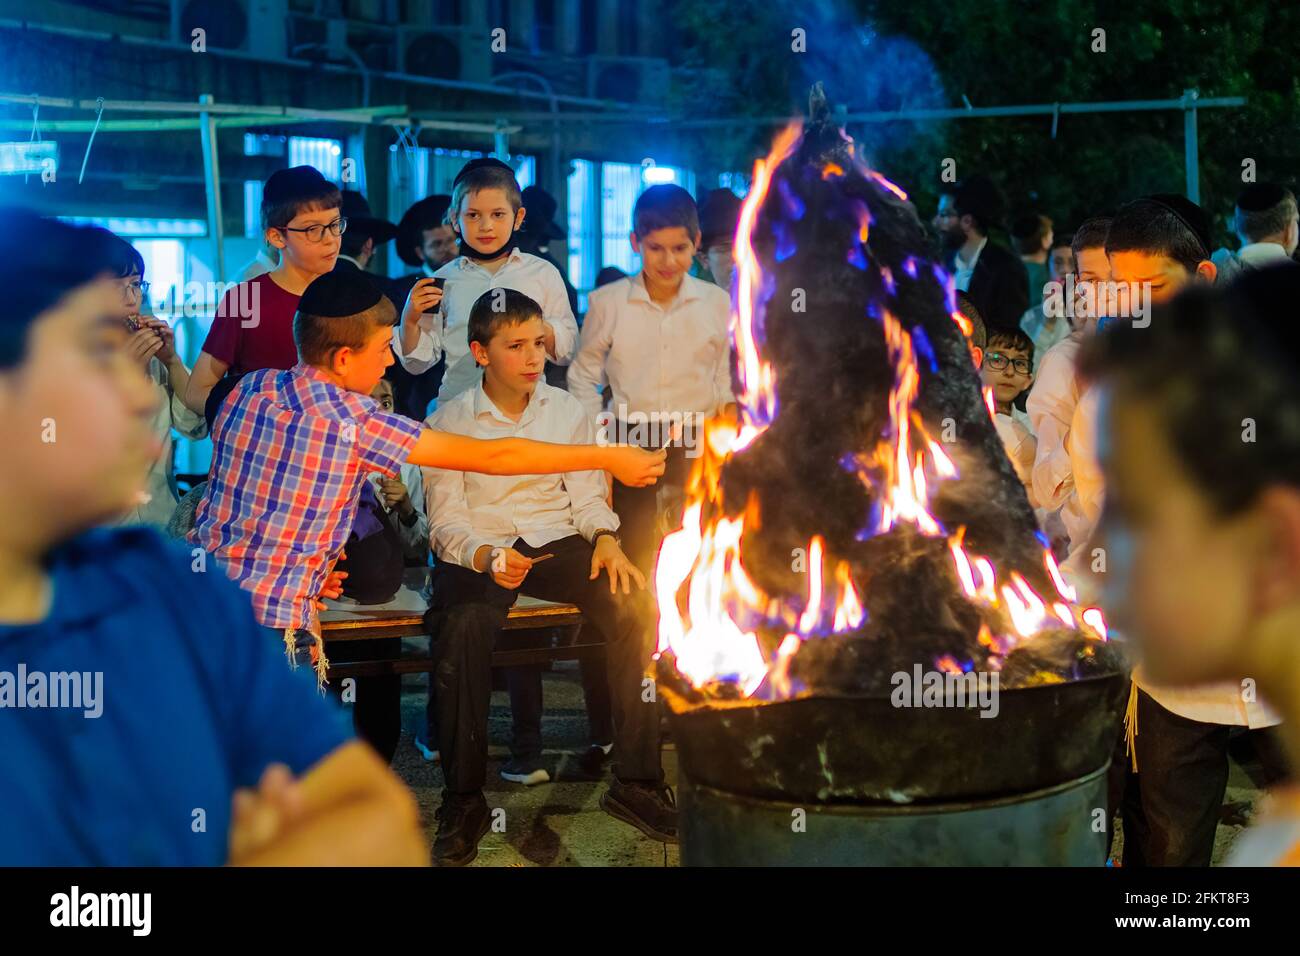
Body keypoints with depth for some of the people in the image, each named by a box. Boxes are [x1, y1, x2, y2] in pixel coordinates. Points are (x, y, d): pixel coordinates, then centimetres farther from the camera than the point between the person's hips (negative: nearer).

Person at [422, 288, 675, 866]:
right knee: (464, 626, -37)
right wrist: (486, 557, -24)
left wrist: (605, 537, -10)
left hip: (558, 543, 3)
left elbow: (586, 493, 13)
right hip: (479, 551, -3)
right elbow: (446, 521, -3)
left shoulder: (567, 410, 14)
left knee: (635, 607, -27)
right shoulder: (447, 423, 4)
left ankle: (636, 782, -17)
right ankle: (463, 802, -23)